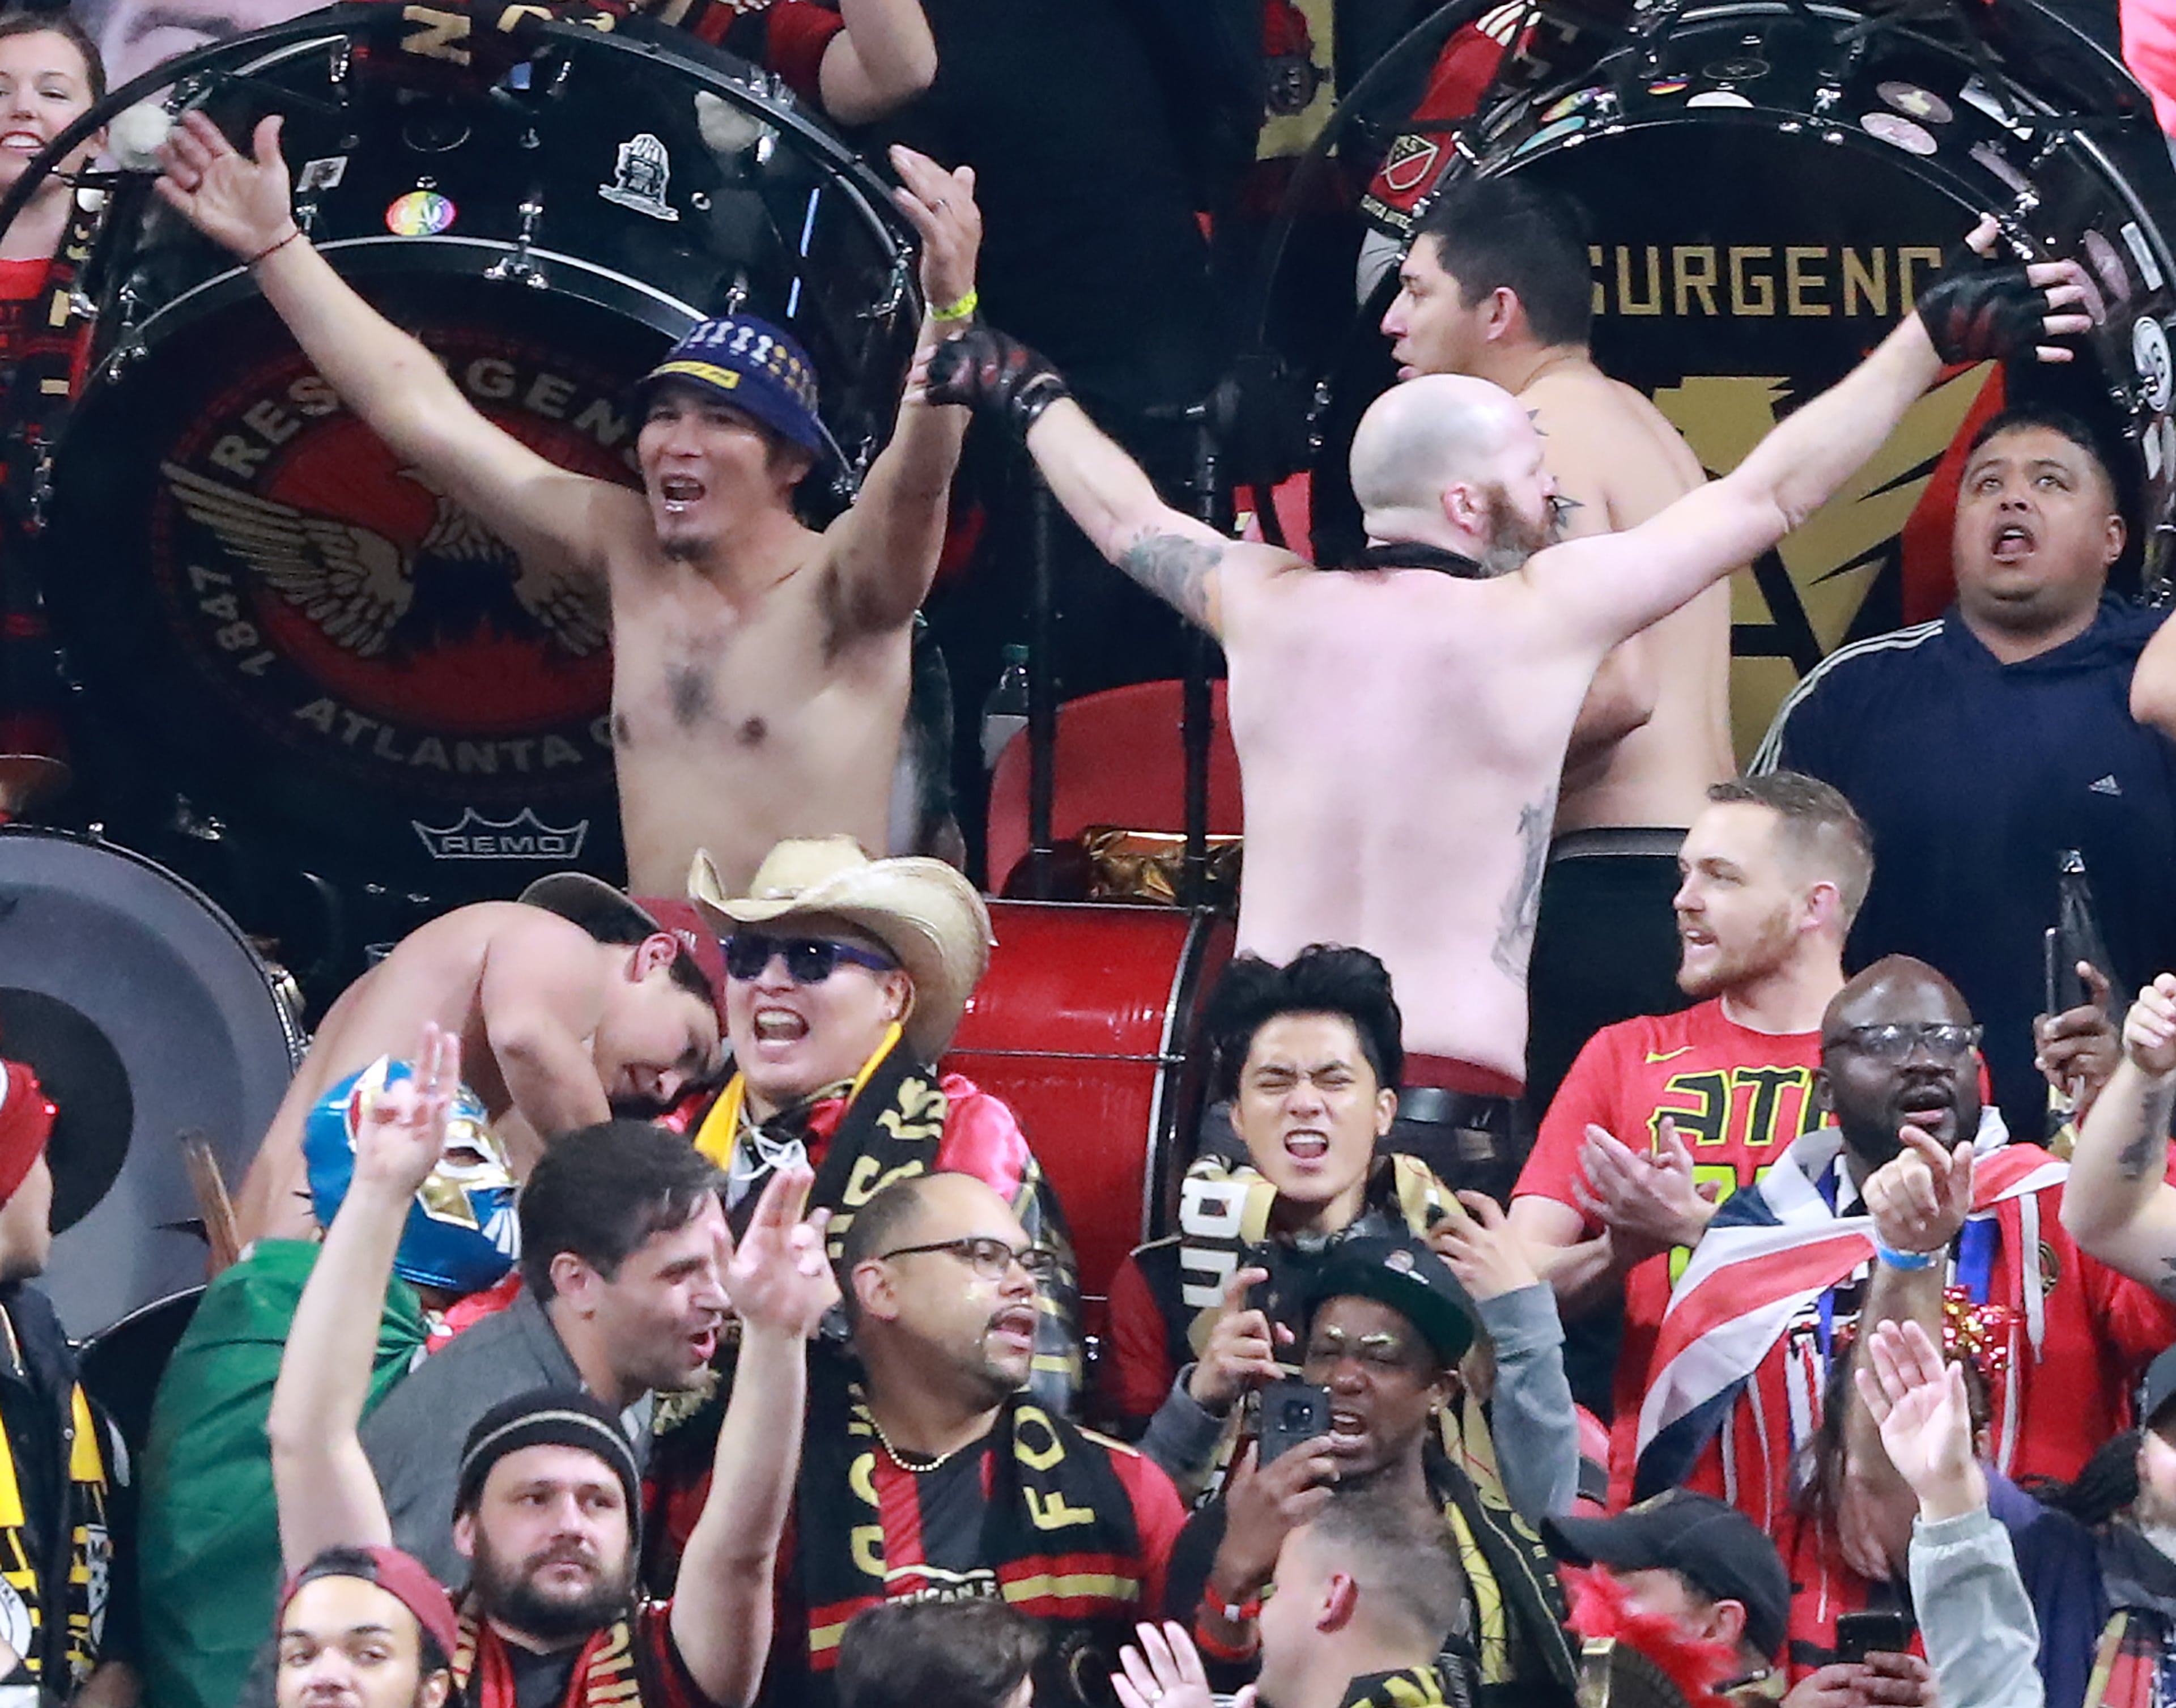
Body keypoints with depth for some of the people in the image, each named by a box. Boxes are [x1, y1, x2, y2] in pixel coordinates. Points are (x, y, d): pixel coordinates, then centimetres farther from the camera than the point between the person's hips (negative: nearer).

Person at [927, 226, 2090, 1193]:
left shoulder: (1274, 613, 9)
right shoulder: (1538, 617, -2)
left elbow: (1127, 517, 30)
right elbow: (1772, 494, 5)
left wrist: (1030, 396, 50)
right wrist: (1934, 335, 12)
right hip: (1447, 1097, -5)